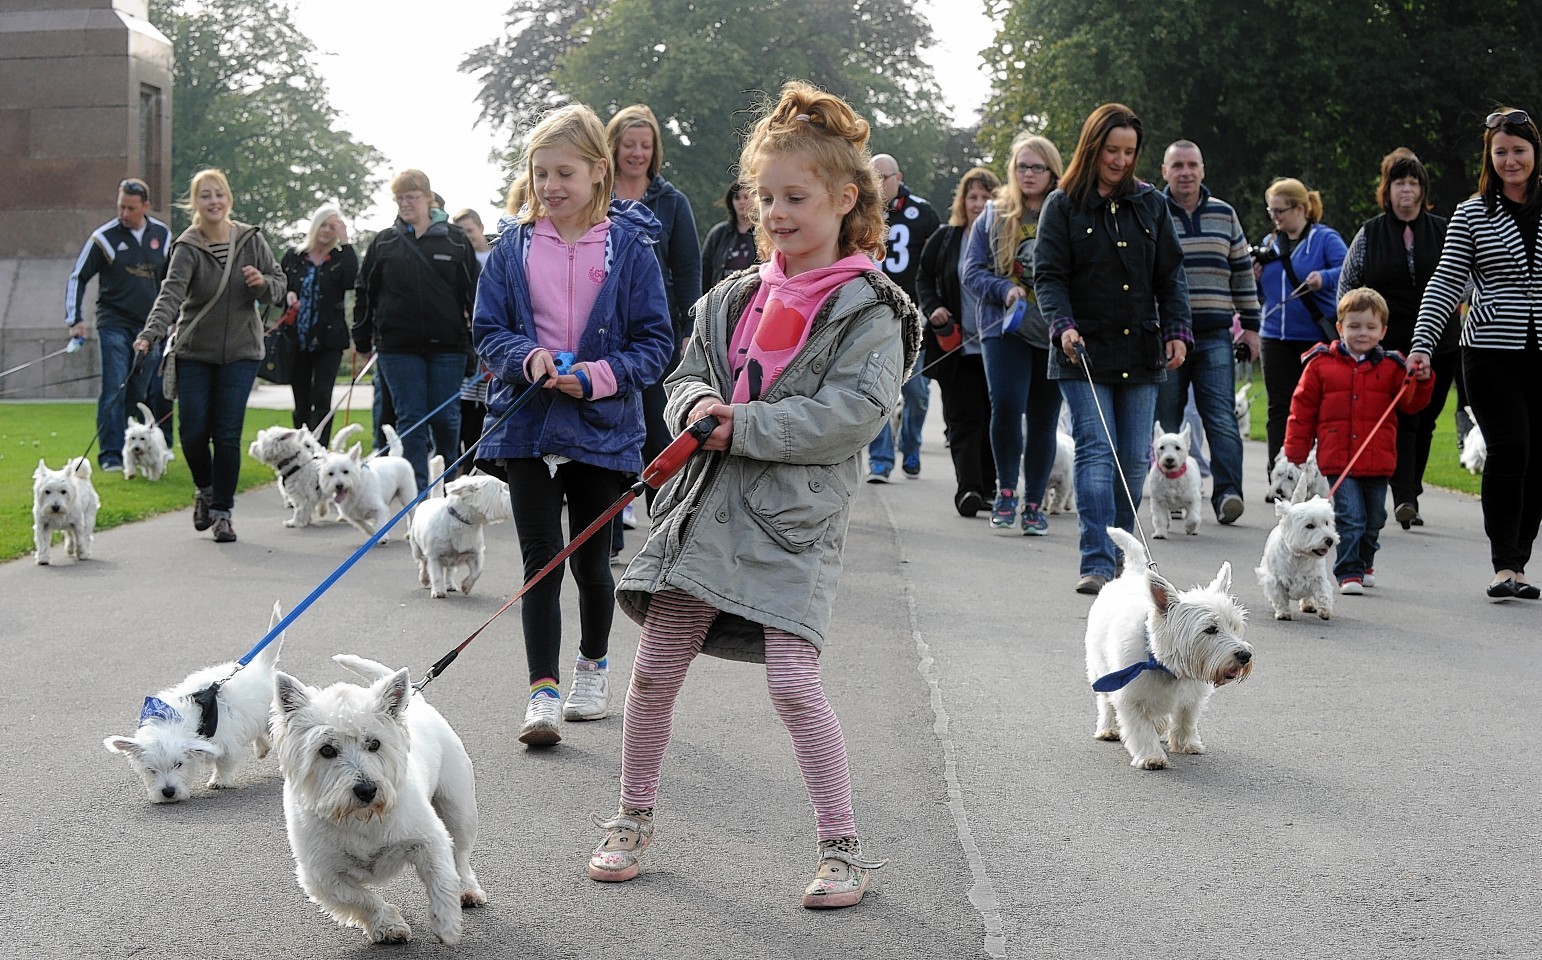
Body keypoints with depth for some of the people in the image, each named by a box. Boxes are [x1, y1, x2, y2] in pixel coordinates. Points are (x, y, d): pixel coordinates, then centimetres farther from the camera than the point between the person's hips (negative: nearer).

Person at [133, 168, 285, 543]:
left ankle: (222, 511, 8)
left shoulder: (251, 240, 1)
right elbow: (172, 292, -23)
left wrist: (263, 283, -15)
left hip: (240, 351, 1)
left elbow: (279, 286, 9)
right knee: (193, 433, -2)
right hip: (194, 352, -1)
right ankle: (205, 490, 28)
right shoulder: (187, 247, -8)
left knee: (227, 435, -4)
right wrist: (151, 332, -39)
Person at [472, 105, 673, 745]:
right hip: (528, 423, 1)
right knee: (540, 559, -3)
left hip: (602, 428, -1)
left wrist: (599, 375, -17)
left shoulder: (629, 246, -4)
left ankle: (593, 667, 34)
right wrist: (526, 356, -15)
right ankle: (543, 692, -1)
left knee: (591, 560, 11)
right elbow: (487, 330, 5)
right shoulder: (514, 245, 2)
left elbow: (654, 342, -3)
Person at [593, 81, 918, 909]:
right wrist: (698, 406, -8)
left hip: (793, 515, -6)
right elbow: (686, 377, 17)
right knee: (654, 671, 8)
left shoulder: (867, 309, -5)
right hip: (704, 502, 6)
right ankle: (633, 820, 26)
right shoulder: (735, 299, 13)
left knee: (793, 679, -13)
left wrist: (746, 427, -17)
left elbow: (854, 411, -15)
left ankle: (841, 848, 0)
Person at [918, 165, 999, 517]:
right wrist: (932, 308, 1)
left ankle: (988, 486, 16)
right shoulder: (945, 238, 6)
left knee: (994, 418, 6)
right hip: (957, 345, 0)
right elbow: (924, 277, 17)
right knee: (964, 418, -6)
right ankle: (968, 487, -12)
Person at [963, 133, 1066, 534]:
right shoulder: (993, 217, 7)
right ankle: (1006, 489, 3)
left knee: (1044, 419, 4)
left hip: (1054, 334, 0)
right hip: (1006, 330, 0)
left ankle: (1033, 503, 16)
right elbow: (973, 271, 6)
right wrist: (1003, 289, -12)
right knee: (1007, 405, -17)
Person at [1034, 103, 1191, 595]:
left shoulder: (1150, 203, 12)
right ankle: (1097, 564, -15)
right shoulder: (1063, 205, 2)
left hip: (1141, 354, 4)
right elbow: (1048, 274, -3)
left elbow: (1170, 274, 14)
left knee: (1134, 461, 4)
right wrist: (1063, 325, -19)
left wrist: (1176, 330, 1)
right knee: (1096, 454, -12)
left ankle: (1122, 561, 14)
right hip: (1084, 353, -4)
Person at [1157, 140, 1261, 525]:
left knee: (1222, 418, -8)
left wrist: (1250, 325, 12)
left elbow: (1242, 272, 16)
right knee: (1166, 422, 3)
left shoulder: (1224, 214, 12)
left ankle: (1227, 493, -13)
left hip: (1215, 336, 2)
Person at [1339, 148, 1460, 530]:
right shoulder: (1369, 234, 6)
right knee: (1401, 421, -14)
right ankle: (1404, 499, -20)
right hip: (1389, 346, -2)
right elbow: (1346, 284, 10)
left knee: (1425, 423, 7)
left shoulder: (1442, 231, 8)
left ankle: (1410, 492, 19)